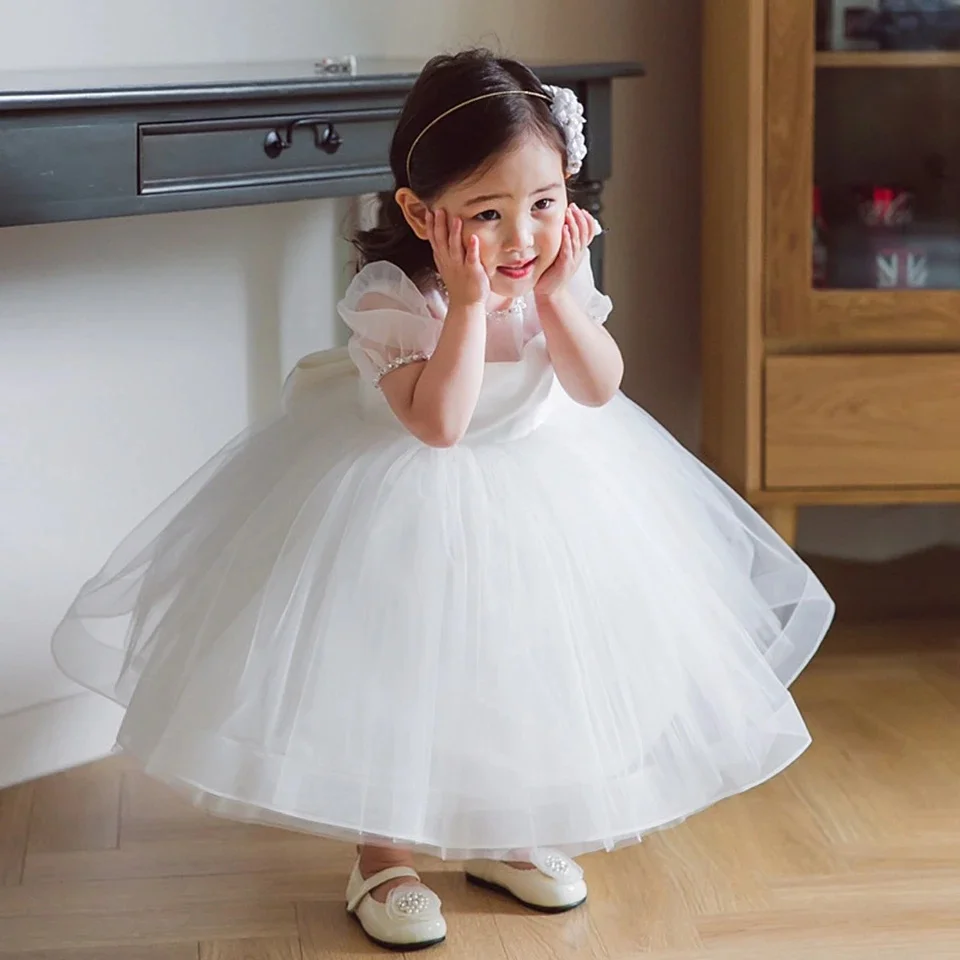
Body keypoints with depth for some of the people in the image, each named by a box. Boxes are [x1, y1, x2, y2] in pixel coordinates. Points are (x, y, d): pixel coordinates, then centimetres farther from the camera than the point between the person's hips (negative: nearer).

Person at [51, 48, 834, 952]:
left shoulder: (562, 271, -13)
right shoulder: (389, 296, -28)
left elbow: (598, 388, -14)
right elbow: (439, 421, -36)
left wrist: (557, 296, -26)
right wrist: (468, 301, -38)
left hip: (542, 486, 5)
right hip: (419, 502, -5)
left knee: (530, 668, 13)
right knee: (393, 674, 1)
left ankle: (504, 837, 35)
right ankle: (381, 857, 20)